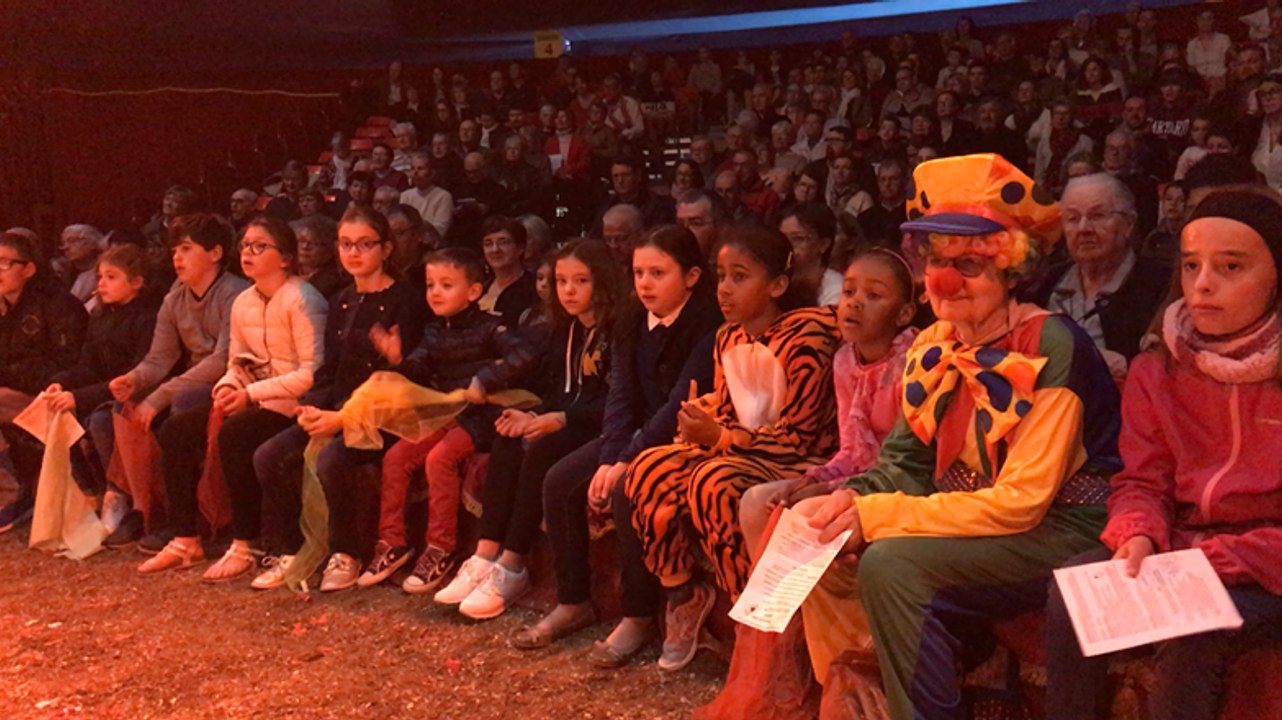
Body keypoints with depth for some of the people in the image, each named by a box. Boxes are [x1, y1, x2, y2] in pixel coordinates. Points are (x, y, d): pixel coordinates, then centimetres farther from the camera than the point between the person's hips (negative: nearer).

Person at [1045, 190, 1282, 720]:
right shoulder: (1157, 370, 6)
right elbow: (1142, 482, 6)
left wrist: (1218, 561, -21)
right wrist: (1138, 537, -16)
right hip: (1181, 548, 4)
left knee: (1190, 634, -31)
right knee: (1071, 594, -21)